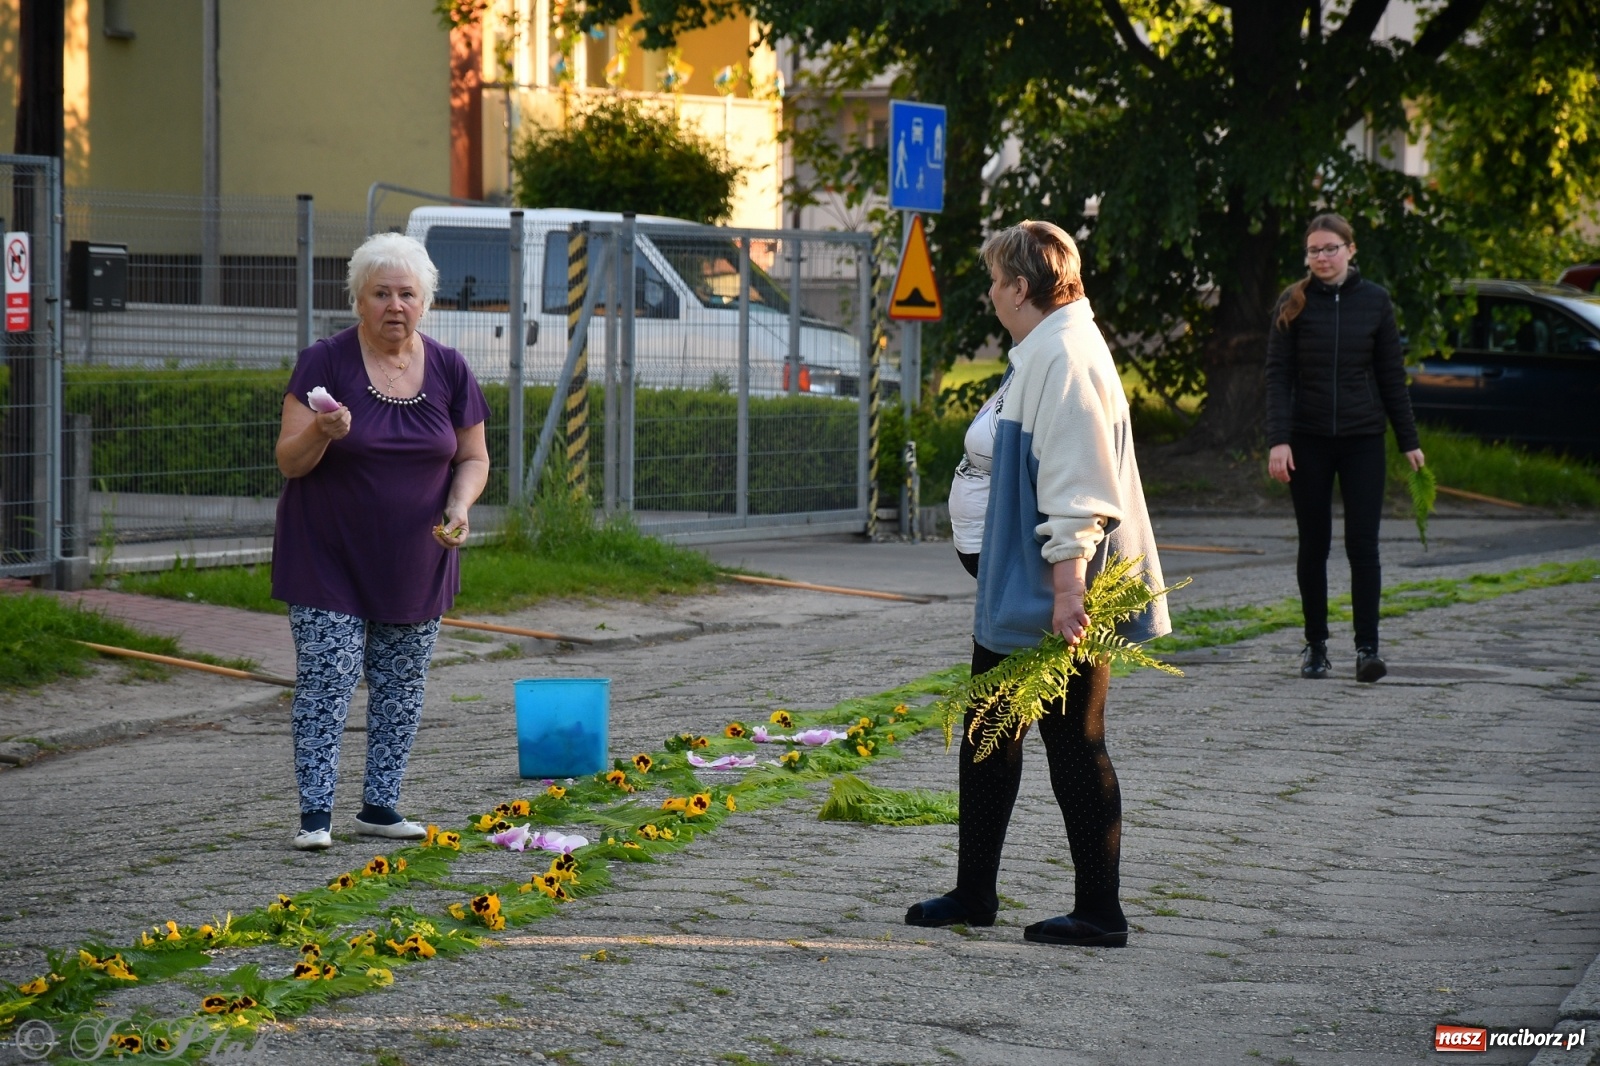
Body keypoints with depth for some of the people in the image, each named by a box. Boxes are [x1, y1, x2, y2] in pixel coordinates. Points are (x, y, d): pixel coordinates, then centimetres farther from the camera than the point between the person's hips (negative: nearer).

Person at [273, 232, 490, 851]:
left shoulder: (449, 370, 2)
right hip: (330, 560, -4)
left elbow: (473, 457, 9)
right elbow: (289, 460, -10)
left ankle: (380, 805, 18)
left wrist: (459, 505, -10)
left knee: (401, 686, 9)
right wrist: (320, 432, -31)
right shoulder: (325, 363, -8)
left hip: (415, 563, 4)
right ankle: (315, 814, -5)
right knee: (325, 682, -8)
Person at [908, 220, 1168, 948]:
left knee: (1074, 742, -4)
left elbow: (1077, 487, -25)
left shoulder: (1064, 358, -18)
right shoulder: (1040, 354, 15)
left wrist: (1068, 587, -29)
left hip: (1053, 591, -11)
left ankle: (1099, 912, 2)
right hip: (1013, 588, 11)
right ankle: (974, 894, 26)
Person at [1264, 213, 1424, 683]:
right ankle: (1316, 645, 15)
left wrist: (1409, 440, 7)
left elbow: (1391, 374, 8)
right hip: (1308, 440, 0)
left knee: (1363, 543, -7)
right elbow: (1278, 374, -3)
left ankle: (1367, 648, -7)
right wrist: (1277, 439, -13)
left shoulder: (1375, 300, 3)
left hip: (1363, 440, 0)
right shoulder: (1293, 303, 0)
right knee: (1313, 546, 6)